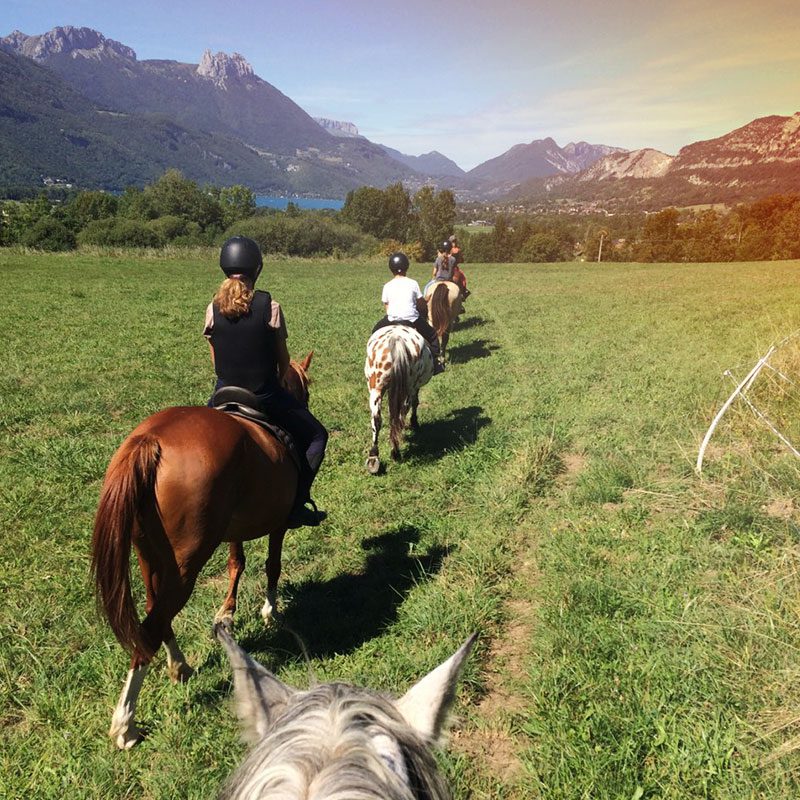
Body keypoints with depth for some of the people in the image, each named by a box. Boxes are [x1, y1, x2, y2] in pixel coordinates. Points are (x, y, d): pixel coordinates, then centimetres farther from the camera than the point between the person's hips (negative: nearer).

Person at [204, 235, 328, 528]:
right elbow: (283, 359, -2)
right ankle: (296, 503, 9)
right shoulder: (270, 307, -11)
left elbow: (215, 361, 5)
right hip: (266, 395, -3)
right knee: (316, 436, 17)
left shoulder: (212, 309, -4)